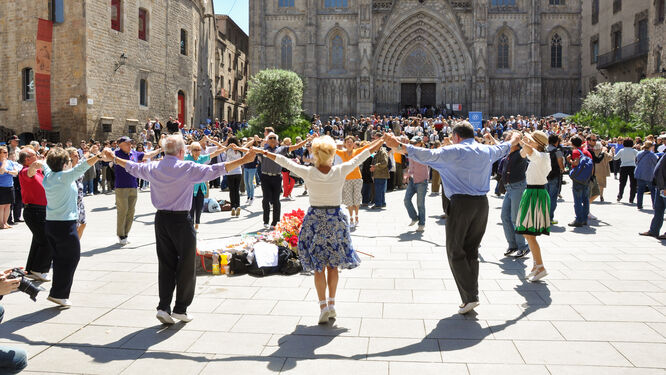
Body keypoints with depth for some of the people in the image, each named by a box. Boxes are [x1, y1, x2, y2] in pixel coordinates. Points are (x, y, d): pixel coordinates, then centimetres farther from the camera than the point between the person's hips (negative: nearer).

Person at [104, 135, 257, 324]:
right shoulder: (188, 168, -11)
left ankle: (164, 307, 7)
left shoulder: (153, 168, 5)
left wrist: (113, 158, 41)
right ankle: (180, 308, 11)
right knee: (186, 265, 6)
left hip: (161, 219, 5)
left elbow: (132, 167, 22)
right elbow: (215, 170, -16)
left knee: (165, 264, 12)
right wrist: (243, 160, -14)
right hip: (181, 220, -5)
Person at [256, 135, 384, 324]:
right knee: (333, 265, 13)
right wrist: (382, 140, 18)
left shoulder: (308, 173, -10)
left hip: (315, 220, -1)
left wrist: (266, 153, 20)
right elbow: (362, 156, 4)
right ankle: (331, 303, 16)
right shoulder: (340, 171, -9)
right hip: (335, 219, 1)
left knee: (318, 266, 5)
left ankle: (323, 305, 1)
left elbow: (285, 161, 4)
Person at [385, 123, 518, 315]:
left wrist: (400, 146, -27)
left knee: (455, 252, 2)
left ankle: (470, 297, -4)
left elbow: (427, 155, -21)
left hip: (461, 203, -6)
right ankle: (472, 296, 16)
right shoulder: (487, 151, 14)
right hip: (482, 204, 6)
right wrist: (513, 141, 59)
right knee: (472, 251, 14)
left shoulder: (454, 152, -7)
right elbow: (502, 149, 36)